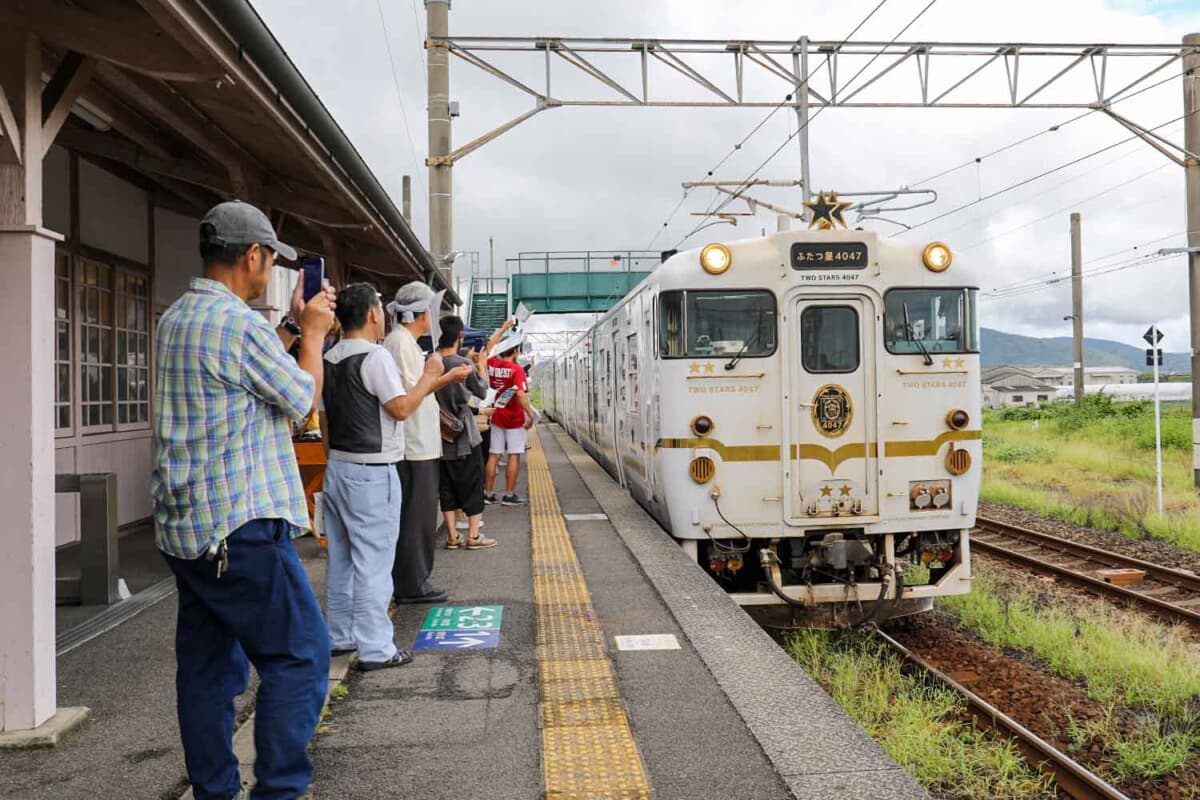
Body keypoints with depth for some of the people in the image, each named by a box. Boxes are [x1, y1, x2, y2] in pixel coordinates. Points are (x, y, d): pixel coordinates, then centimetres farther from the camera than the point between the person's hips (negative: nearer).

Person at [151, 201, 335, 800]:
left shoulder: (175, 320, 13)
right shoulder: (239, 325, -17)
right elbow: (302, 398, -5)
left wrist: (292, 326, 21)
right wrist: (312, 333, 8)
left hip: (184, 527, 10)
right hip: (239, 528, -10)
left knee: (208, 664, 13)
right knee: (299, 654, -1)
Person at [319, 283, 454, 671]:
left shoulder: (329, 359, 11)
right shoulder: (376, 357, -15)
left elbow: (324, 419, 15)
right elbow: (402, 408, -16)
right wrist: (429, 376, -5)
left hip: (337, 467, 9)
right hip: (371, 472, -9)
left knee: (341, 558, 14)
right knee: (373, 561, -4)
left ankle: (340, 636, 24)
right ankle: (375, 649, 0)